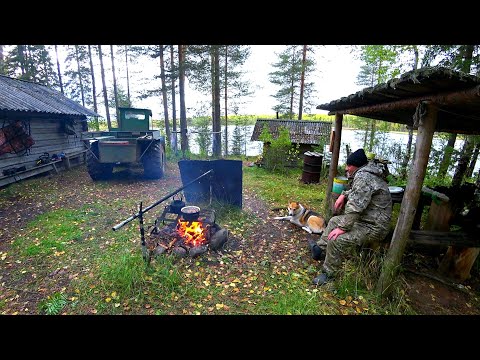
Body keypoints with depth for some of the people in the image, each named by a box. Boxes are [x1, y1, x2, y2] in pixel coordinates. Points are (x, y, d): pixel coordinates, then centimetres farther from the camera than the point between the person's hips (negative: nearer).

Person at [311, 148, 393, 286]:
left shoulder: (363, 177, -23)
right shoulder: (365, 174, 11)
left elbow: (355, 208, -29)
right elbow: (356, 192, 31)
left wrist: (342, 228, -24)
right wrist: (344, 195, 12)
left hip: (374, 227, -11)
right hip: (365, 218, 11)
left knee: (337, 240, -24)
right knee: (335, 220, 19)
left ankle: (328, 274, -6)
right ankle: (319, 248, 28)